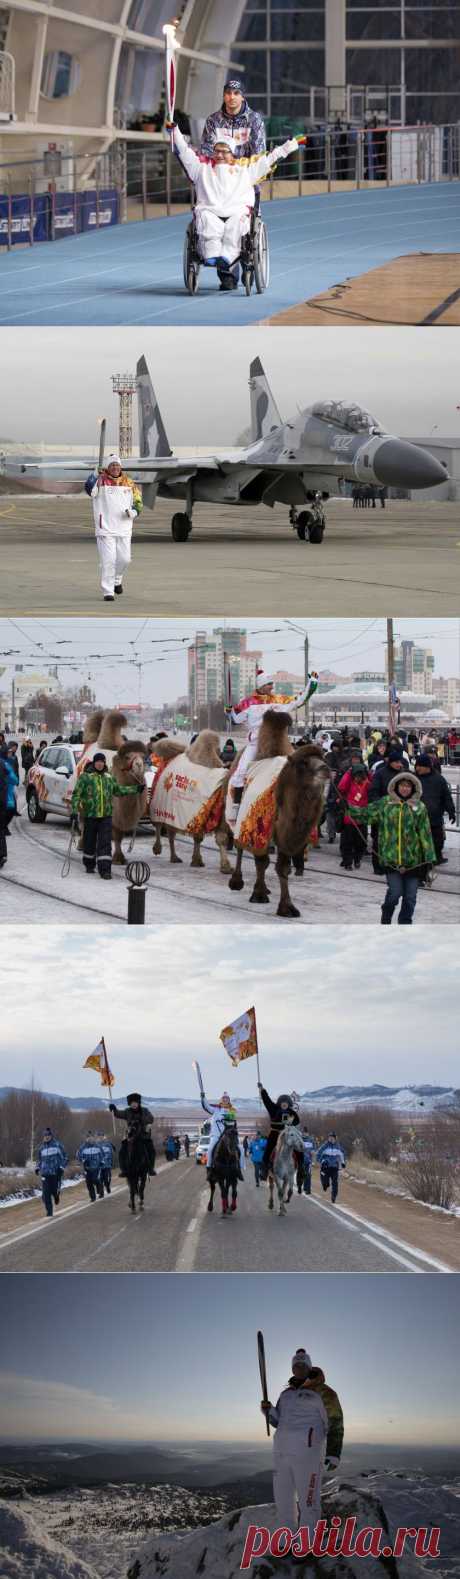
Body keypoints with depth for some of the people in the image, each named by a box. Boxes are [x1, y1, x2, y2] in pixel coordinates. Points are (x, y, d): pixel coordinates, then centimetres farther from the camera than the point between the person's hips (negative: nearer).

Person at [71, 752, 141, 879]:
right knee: (90, 842, 9)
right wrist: (74, 810, -18)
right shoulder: (85, 777, -4)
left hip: (106, 816, 2)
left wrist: (135, 789, 24)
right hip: (90, 815, -2)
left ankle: (105, 869, -9)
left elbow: (118, 790, 26)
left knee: (105, 843, -6)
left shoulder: (109, 777, 11)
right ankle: (89, 864, 30)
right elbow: (76, 794, -8)